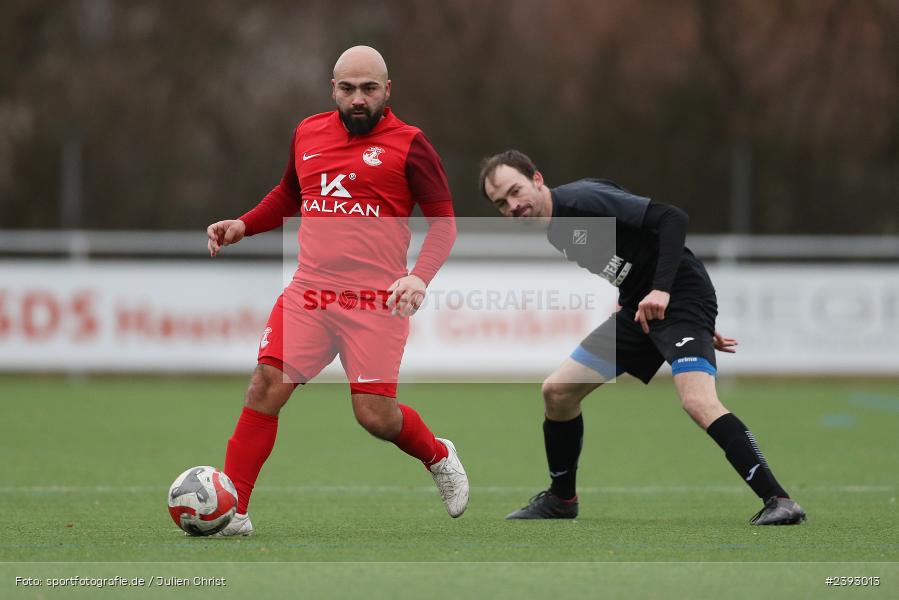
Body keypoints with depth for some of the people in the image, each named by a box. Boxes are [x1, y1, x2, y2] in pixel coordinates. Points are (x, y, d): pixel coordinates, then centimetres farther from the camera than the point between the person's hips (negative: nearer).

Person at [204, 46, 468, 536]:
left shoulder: (407, 144, -2)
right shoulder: (307, 134, 11)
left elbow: (443, 221, -1)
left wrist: (420, 276, -17)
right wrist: (242, 226, 14)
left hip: (375, 301, -4)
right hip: (308, 292, 4)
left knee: (375, 416, -6)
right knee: (266, 385, -11)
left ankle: (439, 457, 28)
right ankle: (232, 512, -7)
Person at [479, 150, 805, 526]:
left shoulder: (583, 200, -17)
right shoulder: (555, 234, 10)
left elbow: (671, 218, -23)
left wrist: (660, 290, -33)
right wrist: (700, 328, 16)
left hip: (680, 295, -10)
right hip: (638, 311, 10)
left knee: (697, 402, -29)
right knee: (557, 391, 10)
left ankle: (777, 500, -30)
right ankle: (561, 499, 28)